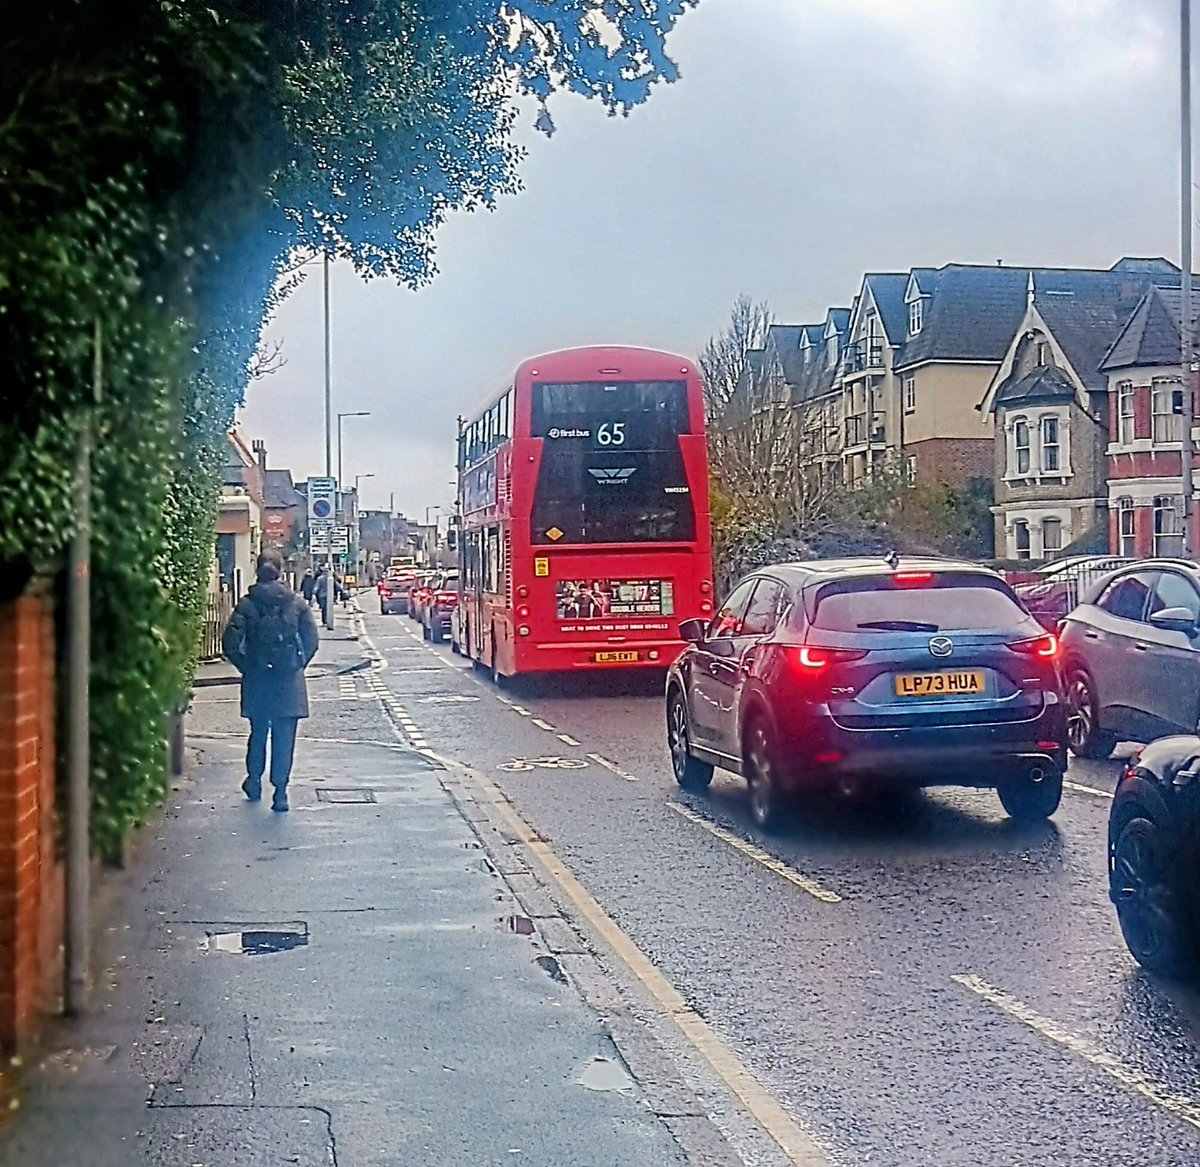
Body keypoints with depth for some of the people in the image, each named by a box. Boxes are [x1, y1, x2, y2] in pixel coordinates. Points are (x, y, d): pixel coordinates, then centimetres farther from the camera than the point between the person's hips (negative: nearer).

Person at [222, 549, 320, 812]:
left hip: (256, 680, 1)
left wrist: (246, 667, 6)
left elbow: (231, 643, -9)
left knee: (258, 733, 19)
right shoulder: (297, 603, -3)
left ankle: (254, 782, 31)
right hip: (289, 682, -1)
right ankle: (280, 793, -1)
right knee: (284, 738, 2)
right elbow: (311, 640, -3)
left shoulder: (246, 604, -4)